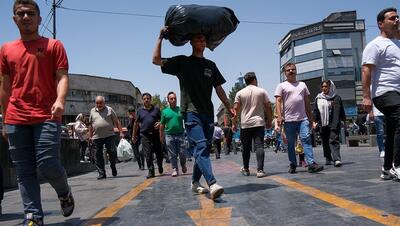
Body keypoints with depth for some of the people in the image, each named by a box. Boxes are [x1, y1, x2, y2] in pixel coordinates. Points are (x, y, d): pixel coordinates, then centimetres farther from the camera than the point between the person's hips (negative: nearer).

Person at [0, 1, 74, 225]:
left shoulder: (54, 45, 9)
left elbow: (62, 77, -1)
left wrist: (60, 101, -21)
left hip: (47, 117, -3)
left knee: (48, 165, -9)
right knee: (24, 171, 2)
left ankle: (65, 193, 21)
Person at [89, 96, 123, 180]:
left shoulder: (109, 110, 5)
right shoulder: (92, 111, 14)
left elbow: (117, 122, 5)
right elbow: (90, 124, 18)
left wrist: (121, 132, -3)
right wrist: (90, 136, 15)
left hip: (109, 135, -2)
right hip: (97, 137, 3)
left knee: (112, 152, -8)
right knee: (99, 156, 3)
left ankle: (113, 167, 20)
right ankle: (102, 173, 10)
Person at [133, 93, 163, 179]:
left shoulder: (156, 109, 8)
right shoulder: (140, 110, 9)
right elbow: (136, 124, 14)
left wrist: (159, 123, -11)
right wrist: (134, 136, 15)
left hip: (155, 134, 0)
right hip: (145, 135, 0)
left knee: (159, 153, 6)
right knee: (148, 154, -6)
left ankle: (160, 167, 32)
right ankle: (151, 172, -1)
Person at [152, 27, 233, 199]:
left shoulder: (211, 65, 19)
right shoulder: (182, 62, 7)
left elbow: (219, 89, 18)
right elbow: (156, 60, -2)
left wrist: (230, 108, 12)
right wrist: (160, 38, -3)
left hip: (208, 113, 5)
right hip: (191, 112, -5)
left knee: (204, 149, 7)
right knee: (200, 146, -19)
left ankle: (195, 182, 22)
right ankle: (212, 185, -30)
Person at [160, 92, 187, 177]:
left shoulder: (181, 109, 5)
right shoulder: (164, 111, 6)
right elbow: (162, 125, 10)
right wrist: (161, 136, 10)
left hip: (180, 134, 0)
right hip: (169, 135, 0)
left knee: (182, 153, 2)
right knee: (173, 155, 3)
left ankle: (183, 165, 29)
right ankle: (175, 169, 13)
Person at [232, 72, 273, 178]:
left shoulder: (240, 93, 4)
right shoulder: (262, 91, 4)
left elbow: (235, 109, 0)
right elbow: (268, 107, 3)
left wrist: (234, 123, 6)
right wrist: (269, 121, 11)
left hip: (245, 124, 1)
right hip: (259, 123, -1)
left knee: (246, 148, 10)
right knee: (259, 146, -4)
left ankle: (246, 169, 21)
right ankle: (260, 170, -13)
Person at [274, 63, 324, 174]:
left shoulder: (302, 85, 18)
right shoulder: (281, 86, 7)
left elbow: (307, 102, 20)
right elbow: (278, 102, -2)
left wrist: (310, 118, 17)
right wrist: (279, 117, -15)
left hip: (303, 118, 2)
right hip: (289, 120, -2)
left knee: (306, 139, -11)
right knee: (290, 143, 4)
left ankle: (311, 164, -17)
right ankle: (292, 165, 14)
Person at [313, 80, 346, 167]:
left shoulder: (336, 98, 5)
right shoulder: (318, 98, 10)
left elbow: (341, 111, 9)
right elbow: (315, 111, 9)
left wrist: (344, 120, 8)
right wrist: (314, 121, 0)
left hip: (334, 124, -3)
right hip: (322, 124, 3)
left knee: (334, 140, -12)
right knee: (325, 142, 9)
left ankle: (337, 159, -18)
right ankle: (328, 159, 21)